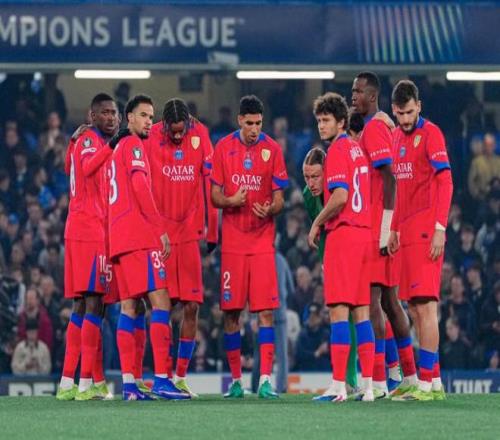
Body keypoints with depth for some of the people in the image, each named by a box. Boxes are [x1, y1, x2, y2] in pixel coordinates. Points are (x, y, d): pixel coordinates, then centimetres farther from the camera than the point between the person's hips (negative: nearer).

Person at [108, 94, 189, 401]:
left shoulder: (116, 148, 23)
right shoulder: (134, 145, -4)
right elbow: (140, 187, -15)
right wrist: (160, 229, -14)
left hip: (118, 237, 9)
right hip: (140, 236, -9)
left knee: (129, 307, 5)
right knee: (161, 303, -12)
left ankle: (129, 383, 0)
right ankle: (161, 379, -20)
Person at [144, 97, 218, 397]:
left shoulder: (200, 136, 1)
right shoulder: (152, 138, -5)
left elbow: (208, 183, 4)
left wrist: (211, 230, 4)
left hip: (190, 232, 2)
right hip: (160, 233, -2)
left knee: (192, 306, 1)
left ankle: (181, 376, 9)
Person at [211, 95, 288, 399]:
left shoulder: (272, 149, 2)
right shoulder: (224, 148, 4)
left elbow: (279, 199, 4)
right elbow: (215, 196, 7)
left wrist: (269, 209, -18)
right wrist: (231, 201, -15)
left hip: (262, 240, -1)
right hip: (232, 242, 1)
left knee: (266, 311, -8)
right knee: (231, 312, 2)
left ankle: (266, 379, -11)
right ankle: (236, 379, 11)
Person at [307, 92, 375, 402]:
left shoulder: (338, 150, -9)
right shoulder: (358, 149, 17)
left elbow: (340, 196, -19)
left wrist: (317, 224, -7)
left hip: (343, 234, -9)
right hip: (365, 232, 9)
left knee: (339, 309, -9)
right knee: (362, 310, 8)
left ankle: (338, 385, -14)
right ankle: (368, 385, 6)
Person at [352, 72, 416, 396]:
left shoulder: (374, 129, -12)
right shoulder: (385, 126, 18)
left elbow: (389, 179, -19)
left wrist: (385, 232, -22)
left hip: (378, 228, -10)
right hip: (384, 229, 10)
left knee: (372, 298, -12)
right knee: (389, 299, 14)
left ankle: (378, 382, -15)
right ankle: (409, 376, 19)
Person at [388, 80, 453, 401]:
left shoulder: (431, 134, -7)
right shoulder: (398, 136, 17)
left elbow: (445, 183, -12)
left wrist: (440, 229, -19)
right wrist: (394, 230, 20)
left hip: (426, 232, -9)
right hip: (407, 232, 9)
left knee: (425, 305, -11)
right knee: (415, 308, 8)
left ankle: (428, 383, -12)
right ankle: (433, 381, 12)